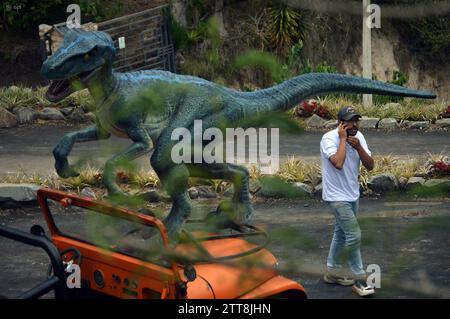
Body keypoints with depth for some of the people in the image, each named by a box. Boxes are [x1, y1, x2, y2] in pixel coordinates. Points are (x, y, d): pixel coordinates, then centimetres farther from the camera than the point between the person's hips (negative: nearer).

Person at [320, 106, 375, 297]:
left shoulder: (359, 137, -1)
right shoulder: (329, 138, -20)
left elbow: (370, 166, -4)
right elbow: (338, 163, -36)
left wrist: (358, 147, -19)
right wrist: (343, 139, -26)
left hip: (352, 194, 8)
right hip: (337, 196, -8)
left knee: (341, 234, 18)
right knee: (354, 236, -10)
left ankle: (332, 272, 32)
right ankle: (359, 279, 1)